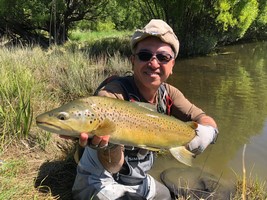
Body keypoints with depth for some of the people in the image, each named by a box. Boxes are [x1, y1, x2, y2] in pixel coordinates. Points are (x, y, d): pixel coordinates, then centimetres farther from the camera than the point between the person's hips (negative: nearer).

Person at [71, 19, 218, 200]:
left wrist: (206, 131, -35)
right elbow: (112, 166, -30)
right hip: (100, 184, -6)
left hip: (139, 182, 6)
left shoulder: (168, 94, -7)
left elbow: (206, 120, -11)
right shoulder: (111, 96, -27)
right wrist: (108, 145, -53)